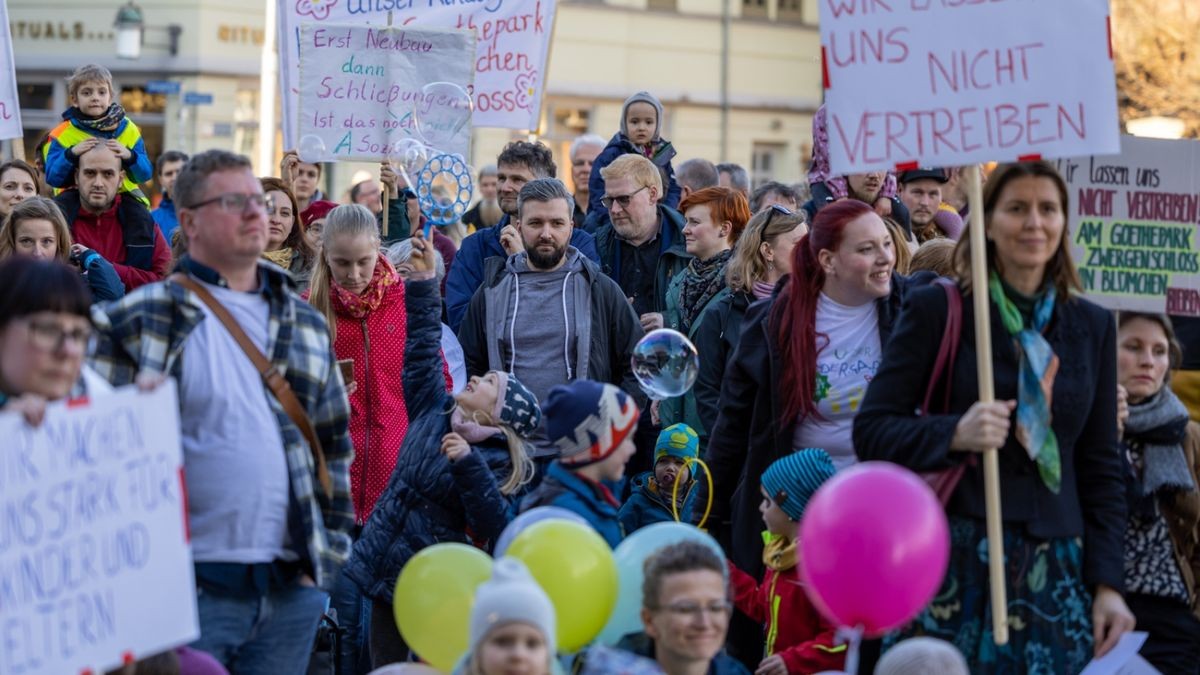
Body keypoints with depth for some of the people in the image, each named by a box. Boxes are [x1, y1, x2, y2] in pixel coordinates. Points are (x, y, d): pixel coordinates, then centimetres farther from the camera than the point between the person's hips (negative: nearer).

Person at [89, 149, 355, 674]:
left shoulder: (306, 324, 15)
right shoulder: (138, 322, -1)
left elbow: (334, 443, 20)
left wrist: (331, 548, 13)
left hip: (292, 588, 5)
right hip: (191, 588, -5)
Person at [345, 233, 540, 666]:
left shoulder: (501, 463, -9)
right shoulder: (435, 414, 7)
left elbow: (497, 528, -21)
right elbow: (423, 352, 11)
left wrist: (468, 465, -28)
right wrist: (422, 283, 7)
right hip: (385, 579, 6)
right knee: (384, 666, 9)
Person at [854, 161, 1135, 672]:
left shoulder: (1092, 326, 12)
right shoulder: (937, 310, 1)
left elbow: (1101, 466, 14)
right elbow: (870, 431, -2)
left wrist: (1107, 583, 5)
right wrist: (954, 434, -20)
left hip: (1054, 570, 3)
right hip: (953, 565, -3)